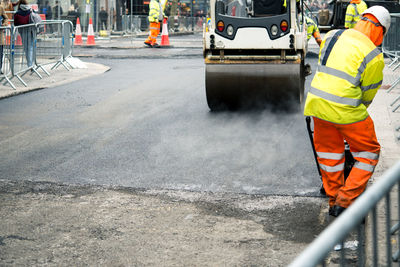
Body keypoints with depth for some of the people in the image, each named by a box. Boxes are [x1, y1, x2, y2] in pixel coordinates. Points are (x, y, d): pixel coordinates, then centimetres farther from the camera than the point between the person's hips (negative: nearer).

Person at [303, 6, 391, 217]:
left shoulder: (332, 36, 7)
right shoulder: (374, 56, -9)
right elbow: (368, 92, 1)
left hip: (317, 103, 6)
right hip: (346, 110, -5)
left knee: (329, 152, 22)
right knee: (368, 153, 13)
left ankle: (334, 201, 31)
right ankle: (345, 202, 7)